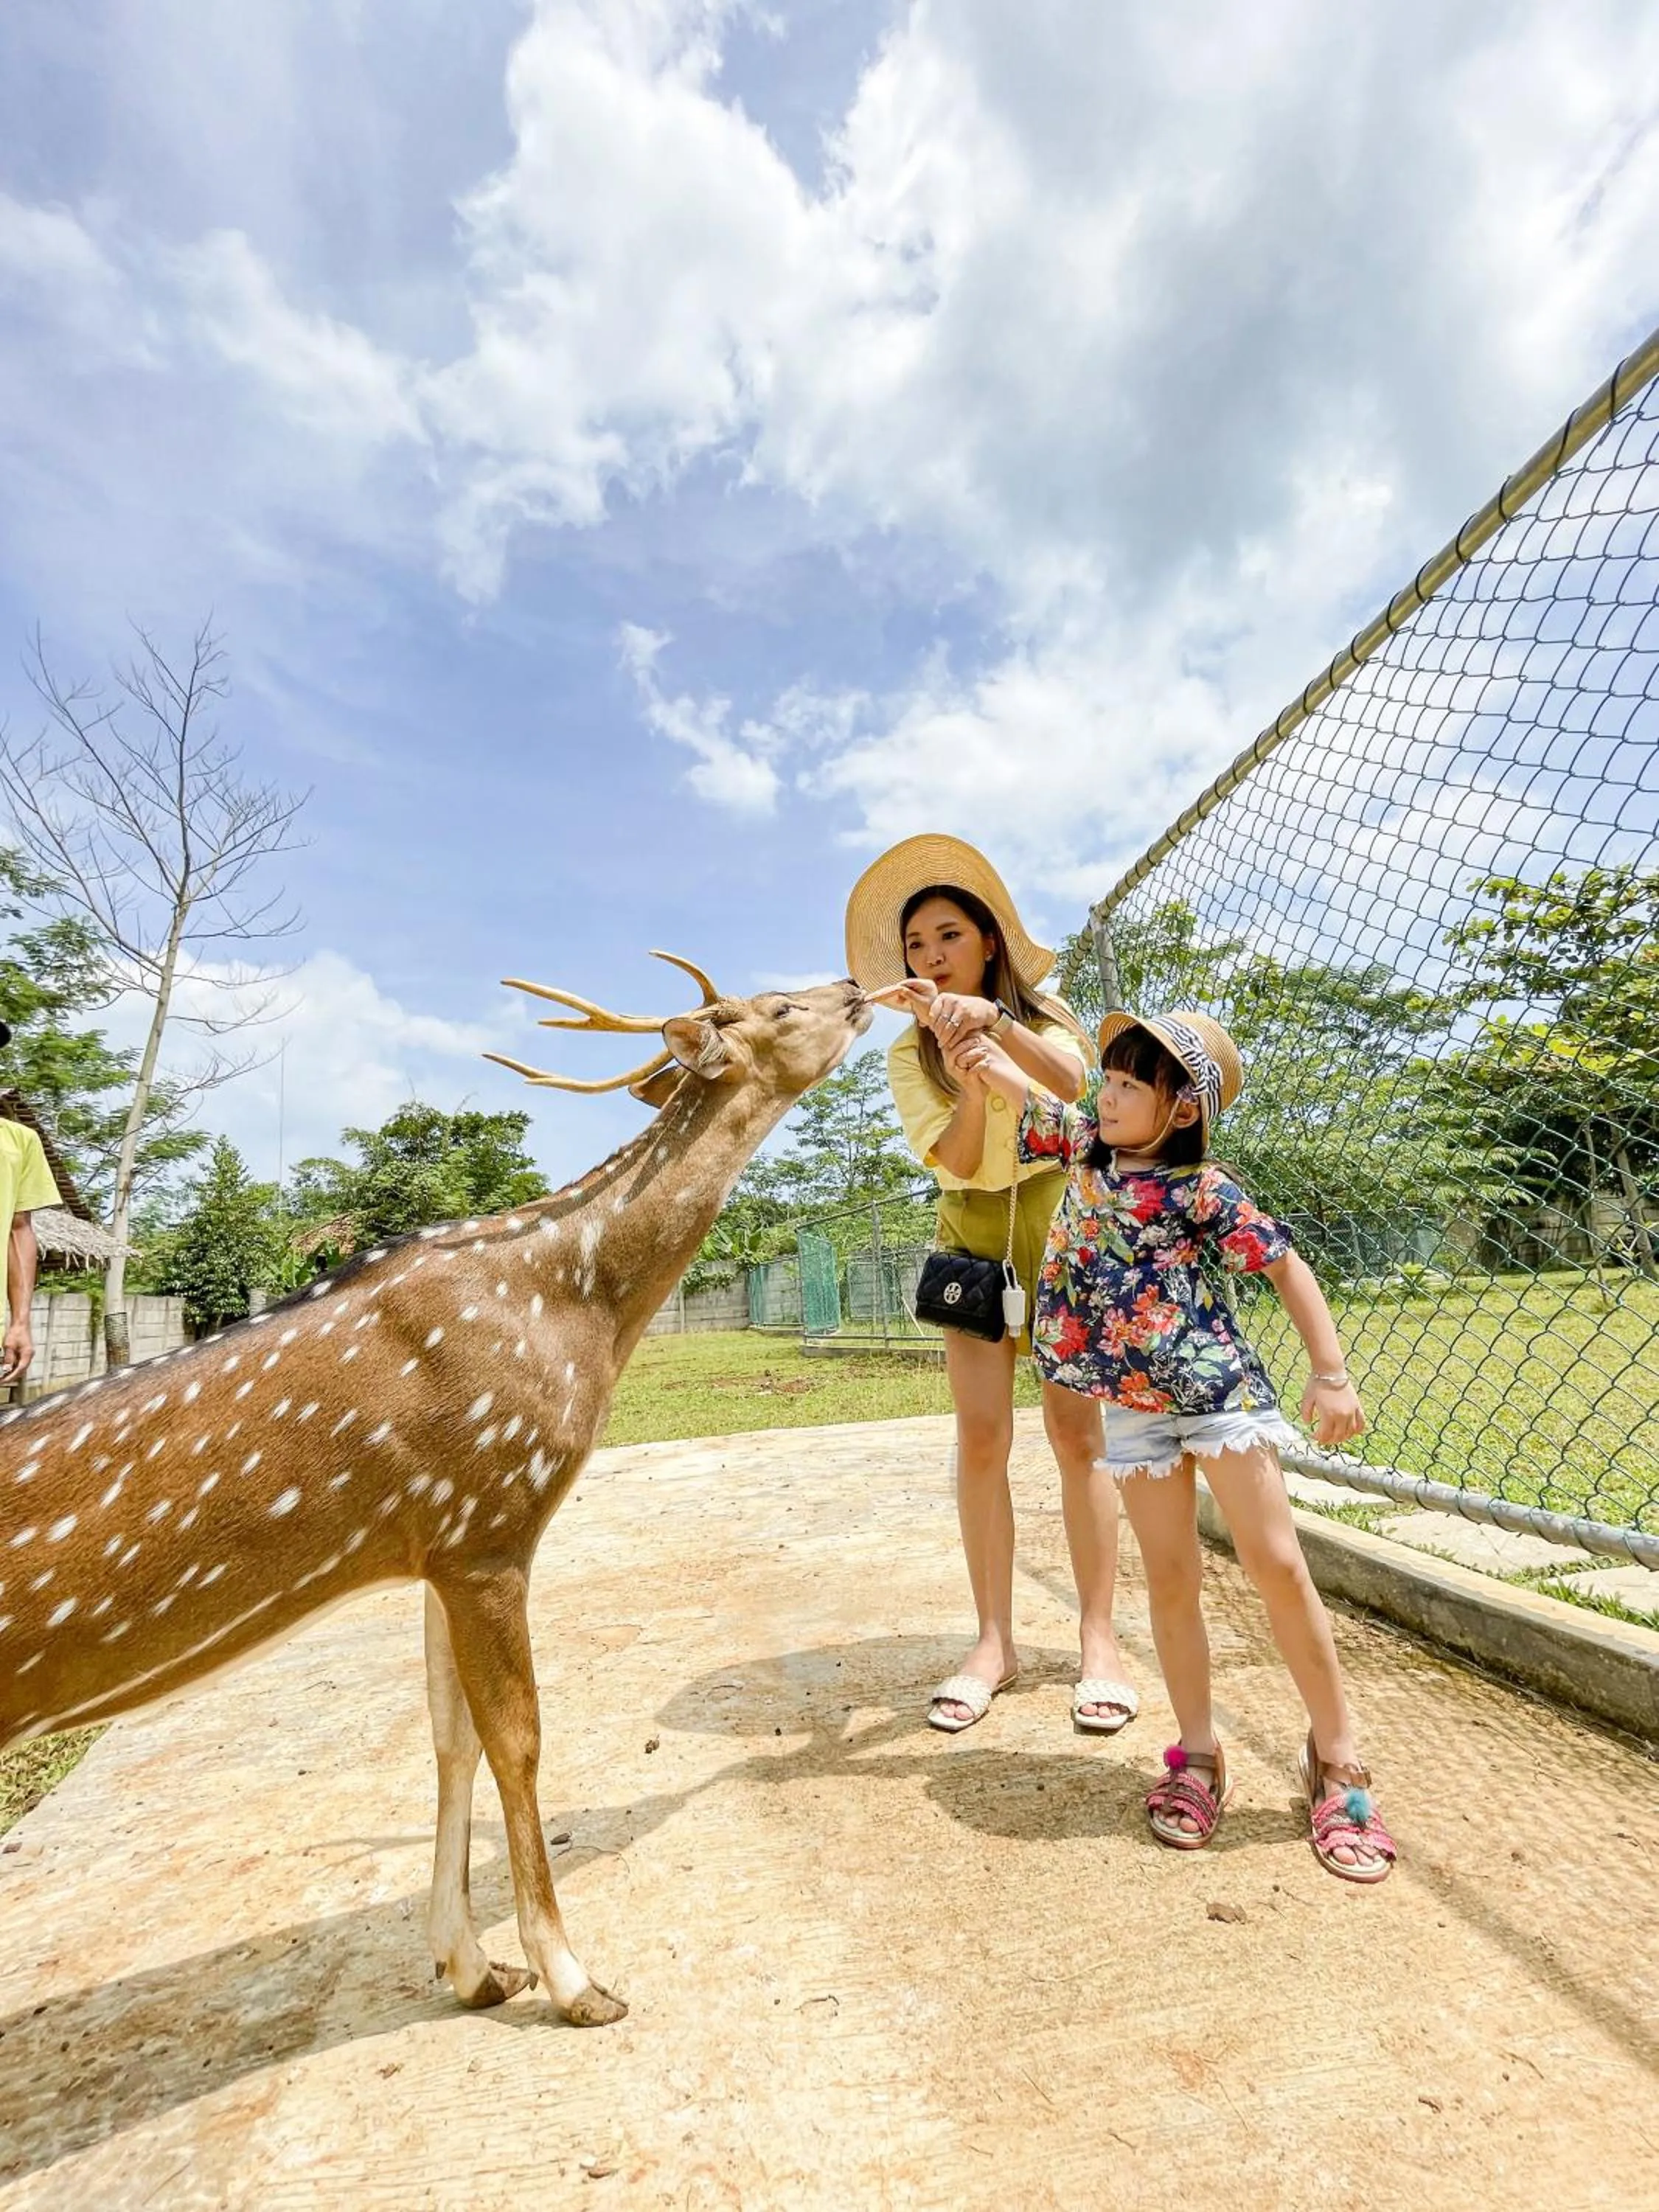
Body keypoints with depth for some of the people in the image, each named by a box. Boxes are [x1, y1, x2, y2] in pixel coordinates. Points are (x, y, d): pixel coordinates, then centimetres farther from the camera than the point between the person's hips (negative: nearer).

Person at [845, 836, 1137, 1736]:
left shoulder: (1044, 1015, 1)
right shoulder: (910, 1055, 1)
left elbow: (1073, 1080, -23)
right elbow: (958, 1160, -13)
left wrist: (994, 1022, -38)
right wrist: (967, 1076, -31)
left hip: (1062, 1225, -1)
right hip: (975, 1237, 1)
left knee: (1076, 1431, -5)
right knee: (981, 1435, -6)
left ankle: (1099, 1638, 4)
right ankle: (994, 1640, 4)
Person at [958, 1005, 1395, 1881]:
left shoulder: (1200, 1186, -12)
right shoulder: (1087, 1146, 4)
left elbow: (1287, 1266, -8)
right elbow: (1013, 1081, 13)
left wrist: (1330, 1373, -13)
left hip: (1218, 1386, -4)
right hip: (1133, 1404, 5)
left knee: (1276, 1563, 1)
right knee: (1170, 1577, 9)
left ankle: (1336, 1754, 17)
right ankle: (1197, 1754, 22)